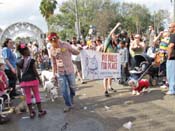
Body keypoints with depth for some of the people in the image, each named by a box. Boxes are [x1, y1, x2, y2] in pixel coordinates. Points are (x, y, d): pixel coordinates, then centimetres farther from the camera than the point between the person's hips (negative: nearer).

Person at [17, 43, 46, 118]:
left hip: (24, 80, 4)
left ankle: (31, 113, 16)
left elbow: (21, 71, 7)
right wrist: (39, 79, 1)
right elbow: (35, 71, -8)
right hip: (32, 79, -3)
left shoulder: (20, 62, 2)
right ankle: (40, 111, 15)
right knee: (37, 94, 10)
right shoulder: (31, 60, -10)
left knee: (28, 96, 10)